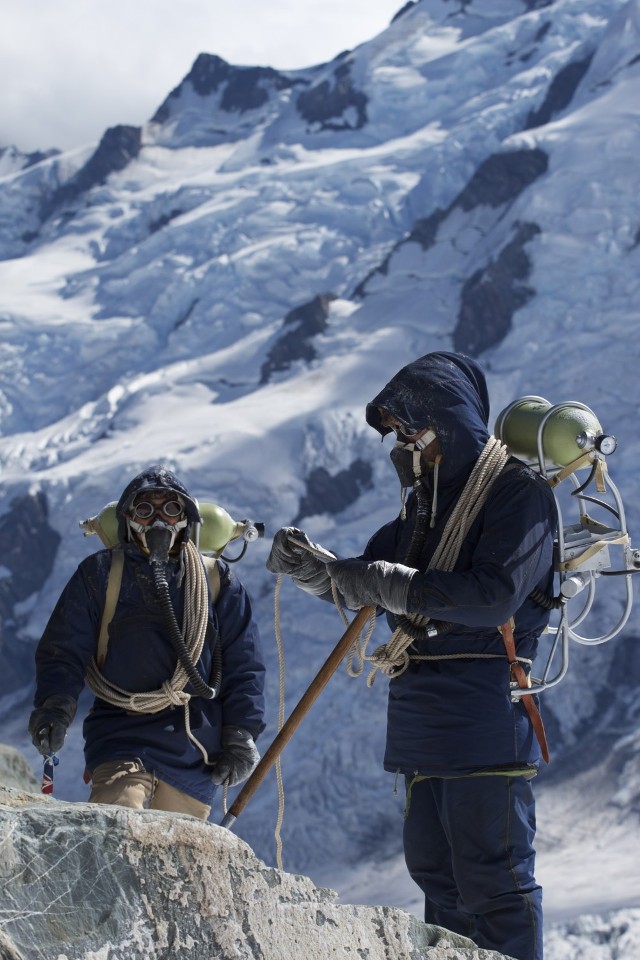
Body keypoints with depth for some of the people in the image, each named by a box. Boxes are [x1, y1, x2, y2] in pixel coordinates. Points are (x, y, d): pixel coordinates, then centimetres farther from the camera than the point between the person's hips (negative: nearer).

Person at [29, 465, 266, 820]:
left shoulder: (217, 580, 13)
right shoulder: (99, 574, 9)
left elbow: (243, 666, 13)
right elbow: (64, 651, 6)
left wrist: (240, 736, 4)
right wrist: (55, 707, -13)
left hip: (194, 751, 2)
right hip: (121, 734, -2)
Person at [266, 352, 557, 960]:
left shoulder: (518, 493, -8)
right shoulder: (423, 501, 19)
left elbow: (495, 595, -22)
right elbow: (360, 586, 19)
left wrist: (395, 586, -23)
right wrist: (308, 567, -2)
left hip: (484, 711, -9)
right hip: (421, 713, 9)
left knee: (491, 876, -7)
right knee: (435, 871, 13)